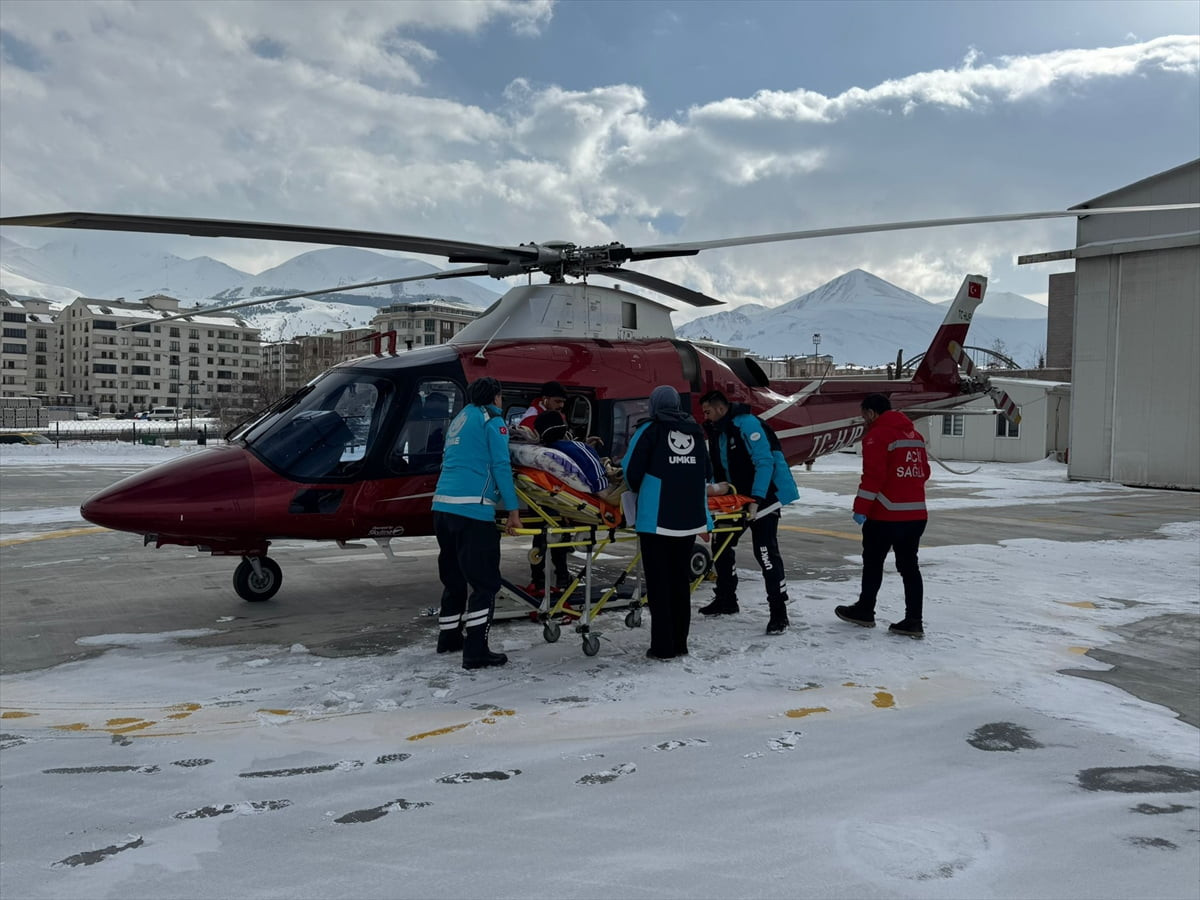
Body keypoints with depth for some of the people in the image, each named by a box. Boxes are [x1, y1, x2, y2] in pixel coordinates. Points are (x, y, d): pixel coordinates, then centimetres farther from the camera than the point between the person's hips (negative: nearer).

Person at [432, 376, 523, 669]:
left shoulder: (459, 420, 25)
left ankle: (449, 637, 30)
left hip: (442, 505, 9)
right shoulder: (492, 420, 1)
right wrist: (513, 509, -5)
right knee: (485, 582, -4)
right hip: (473, 508, -8)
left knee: (453, 577, 20)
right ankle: (476, 651, -7)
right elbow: (501, 466, -7)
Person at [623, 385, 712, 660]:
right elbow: (706, 473, 12)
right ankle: (680, 643, 19)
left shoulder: (650, 430, -3)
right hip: (690, 519, 5)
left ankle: (663, 646, 2)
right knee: (681, 580, 14)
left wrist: (640, 492, 16)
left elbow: (632, 471, -4)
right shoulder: (695, 432, 10)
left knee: (659, 583, 2)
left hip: (656, 518, -5)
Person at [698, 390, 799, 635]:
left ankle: (778, 612, -8)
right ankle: (726, 600, 27)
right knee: (722, 545, 13)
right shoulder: (719, 431, 10)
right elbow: (720, 469, 17)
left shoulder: (747, 424, -19)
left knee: (765, 551, -14)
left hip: (764, 496, -10)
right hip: (739, 496, 10)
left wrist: (756, 500, -29)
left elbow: (765, 462, -25)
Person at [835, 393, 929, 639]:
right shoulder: (914, 434, 13)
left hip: (886, 514, -7)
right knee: (909, 565, 9)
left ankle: (865, 611, 22)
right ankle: (913, 621, 7)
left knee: (872, 562, 10)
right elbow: (924, 471, 19)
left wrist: (860, 508, -13)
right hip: (916, 513, 7)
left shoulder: (876, 435, -11)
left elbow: (873, 475, -18)